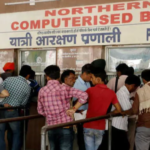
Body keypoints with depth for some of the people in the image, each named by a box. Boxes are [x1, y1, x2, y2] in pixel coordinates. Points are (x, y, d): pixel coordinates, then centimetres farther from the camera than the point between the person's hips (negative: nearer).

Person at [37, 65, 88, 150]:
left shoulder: (42, 91, 0)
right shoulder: (65, 88, -9)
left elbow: (40, 111, 9)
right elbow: (84, 95, -17)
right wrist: (74, 109, -9)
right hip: (66, 127, -3)